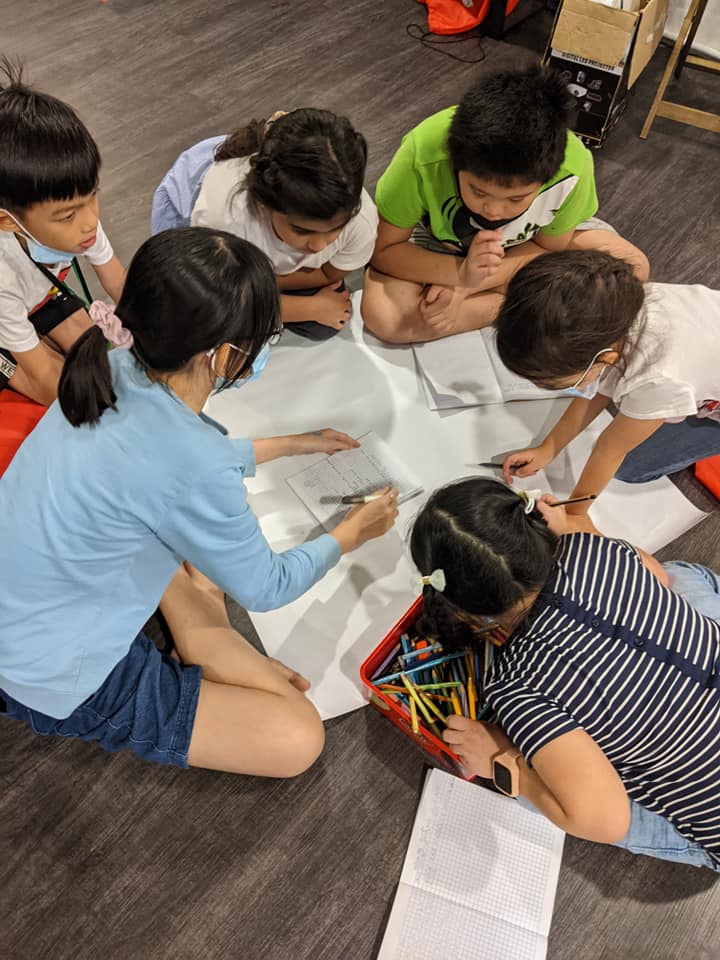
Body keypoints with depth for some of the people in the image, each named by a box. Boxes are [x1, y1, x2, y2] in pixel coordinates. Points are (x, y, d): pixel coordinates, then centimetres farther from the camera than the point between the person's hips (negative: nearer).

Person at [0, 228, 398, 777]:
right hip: (58, 688, -8)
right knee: (298, 738, -9)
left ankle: (199, 648, 7)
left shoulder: (115, 371, -12)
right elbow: (265, 589, -15)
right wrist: (352, 533, 2)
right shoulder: (193, 469, -35)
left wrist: (290, 445, 19)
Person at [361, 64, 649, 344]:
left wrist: (466, 287, -30)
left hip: (523, 243, 1)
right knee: (380, 315, -31)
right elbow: (383, 249, -26)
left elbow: (548, 247, -16)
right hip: (440, 238, 0)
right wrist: (460, 273, -42)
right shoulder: (423, 156, -37)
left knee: (632, 267, -15)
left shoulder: (572, 166, -32)